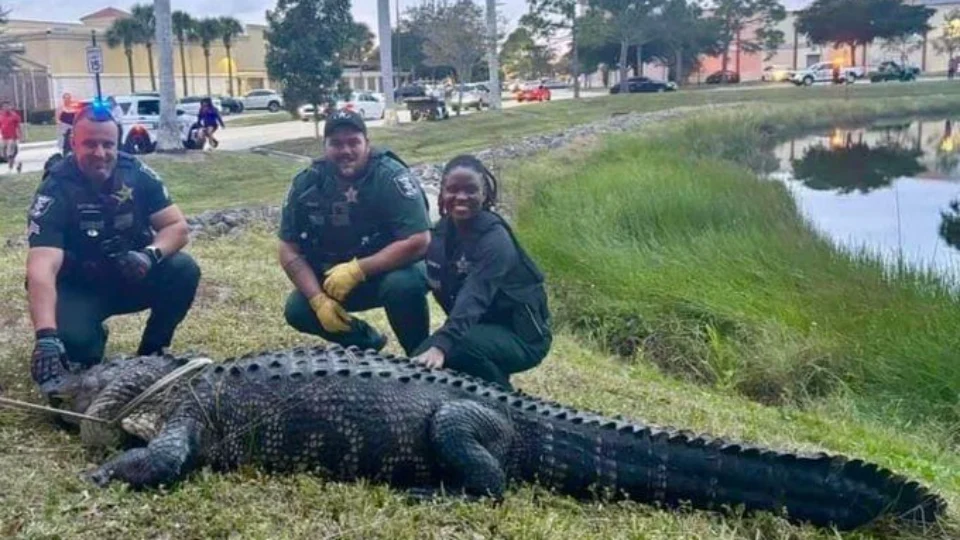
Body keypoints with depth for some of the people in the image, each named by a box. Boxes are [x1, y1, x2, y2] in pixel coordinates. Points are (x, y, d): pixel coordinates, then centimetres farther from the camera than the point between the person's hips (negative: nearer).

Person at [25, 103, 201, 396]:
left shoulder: (136, 173, -12)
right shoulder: (55, 191, -24)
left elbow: (177, 226, -10)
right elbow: (41, 268, -36)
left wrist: (150, 254, -34)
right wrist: (46, 336, -52)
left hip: (132, 276, 3)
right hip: (78, 287, -3)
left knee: (184, 270, -24)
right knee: (71, 338, -32)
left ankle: (151, 353, 0)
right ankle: (88, 366, 9)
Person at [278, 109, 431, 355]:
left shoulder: (391, 177, -23)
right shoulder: (307, 184, -10)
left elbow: (418, 242, -30)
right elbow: (289, 250, -7)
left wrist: (357, 270, -31)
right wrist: (318, 299, -21)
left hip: (393, 266, -4)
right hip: (337, 277, 5)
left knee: (403, 286, -36)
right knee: (297, 310, -14)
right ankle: (365, 343, 12)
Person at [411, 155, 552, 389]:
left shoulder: (495, 239, -25)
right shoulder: (443, 230, 0)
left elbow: (474, 298, -39)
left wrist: (441, 345, -52)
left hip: (521, 335, -7)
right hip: (481, 327, 7)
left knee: (458, 346, -33)